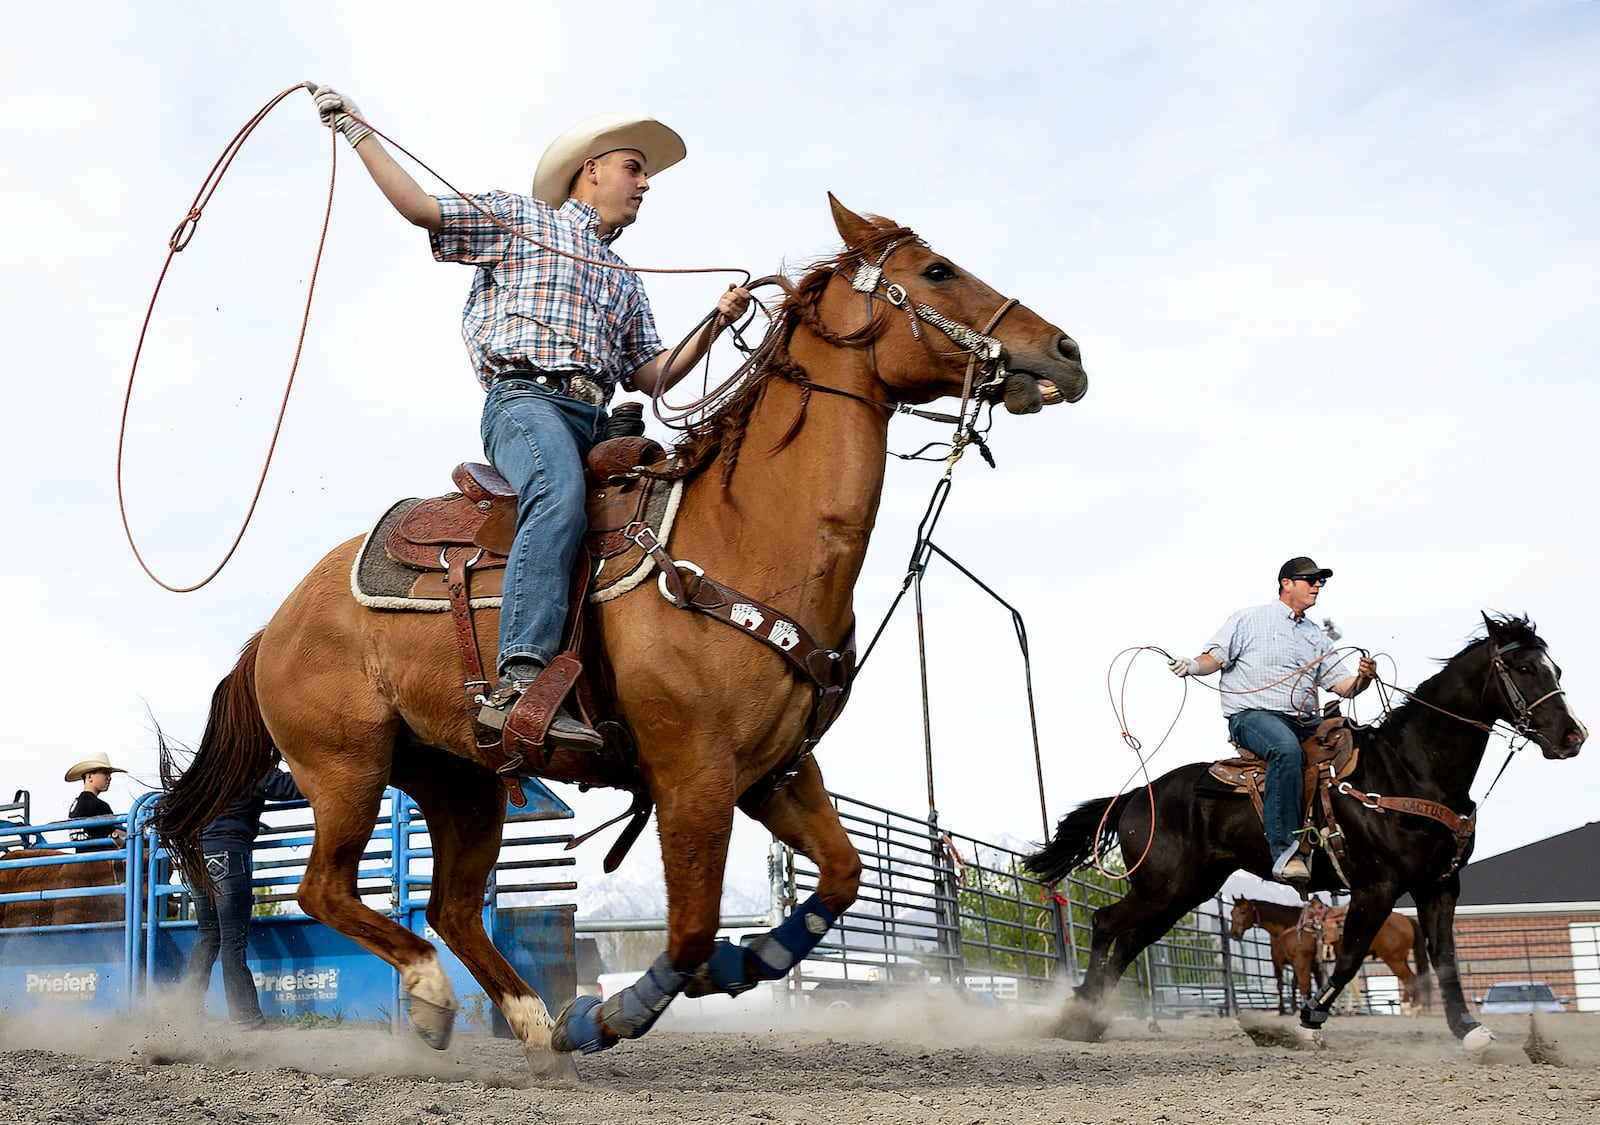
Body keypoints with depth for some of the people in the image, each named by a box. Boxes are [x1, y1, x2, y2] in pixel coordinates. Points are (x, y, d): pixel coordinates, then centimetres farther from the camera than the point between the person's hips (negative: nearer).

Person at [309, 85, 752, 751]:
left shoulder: (626, 281, 35)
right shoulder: (521, 219, 18)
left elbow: (650, 376, 26)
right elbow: (420, 208, 9)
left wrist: (714, 327, 14)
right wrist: (355, 130, 8)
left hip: (595, 421, 7)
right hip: (527, 399, -7)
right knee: (559, 496, -37)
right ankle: (520, 683, -51)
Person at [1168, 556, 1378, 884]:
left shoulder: (1318, 637, 23)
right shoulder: (1249, 620, 9)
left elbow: (1341, 685, 16)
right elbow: (1215, 657, 3)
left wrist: (1363, 679, -7)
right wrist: (1193, 666, -20)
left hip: (1306, 722, 6)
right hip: (1253, 716, -6)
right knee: (1287, 749, -38)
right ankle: (1285, 851, -42)